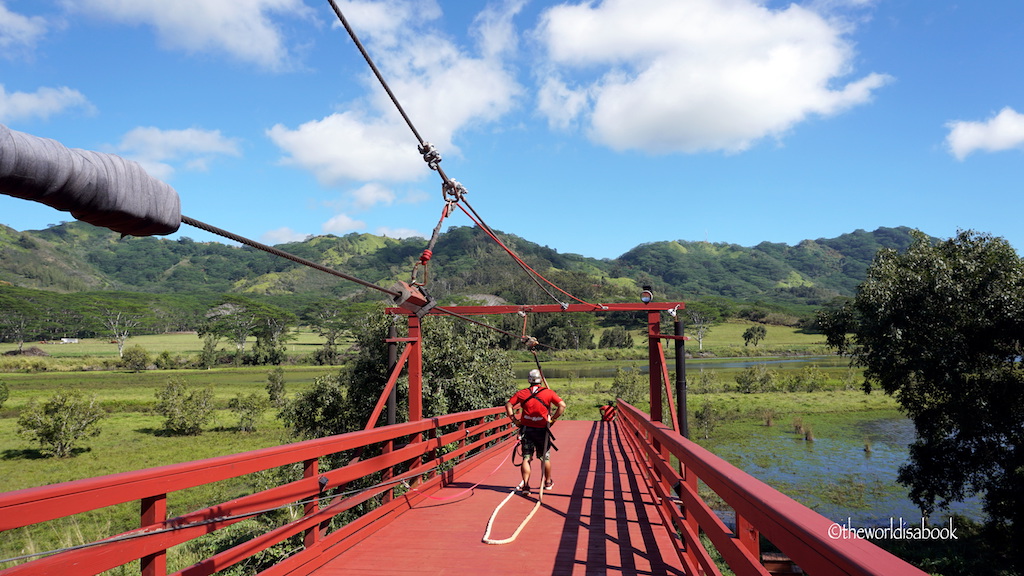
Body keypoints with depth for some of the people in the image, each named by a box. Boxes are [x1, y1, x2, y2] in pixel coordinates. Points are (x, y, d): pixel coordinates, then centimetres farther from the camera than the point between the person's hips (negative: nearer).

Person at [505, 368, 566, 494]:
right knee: (545, 457, 16)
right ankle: (548, 482, 30)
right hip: (542, 430, 0)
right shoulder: (549, 393, -1)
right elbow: (562, 405, -8)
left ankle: (525, 485, -3)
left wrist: (514, 420, 1)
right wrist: (553, 418, -2)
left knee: (526, 458, 5)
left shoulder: (522, 393, 2)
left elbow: (508, 405, -1)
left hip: (526, 428, 1)